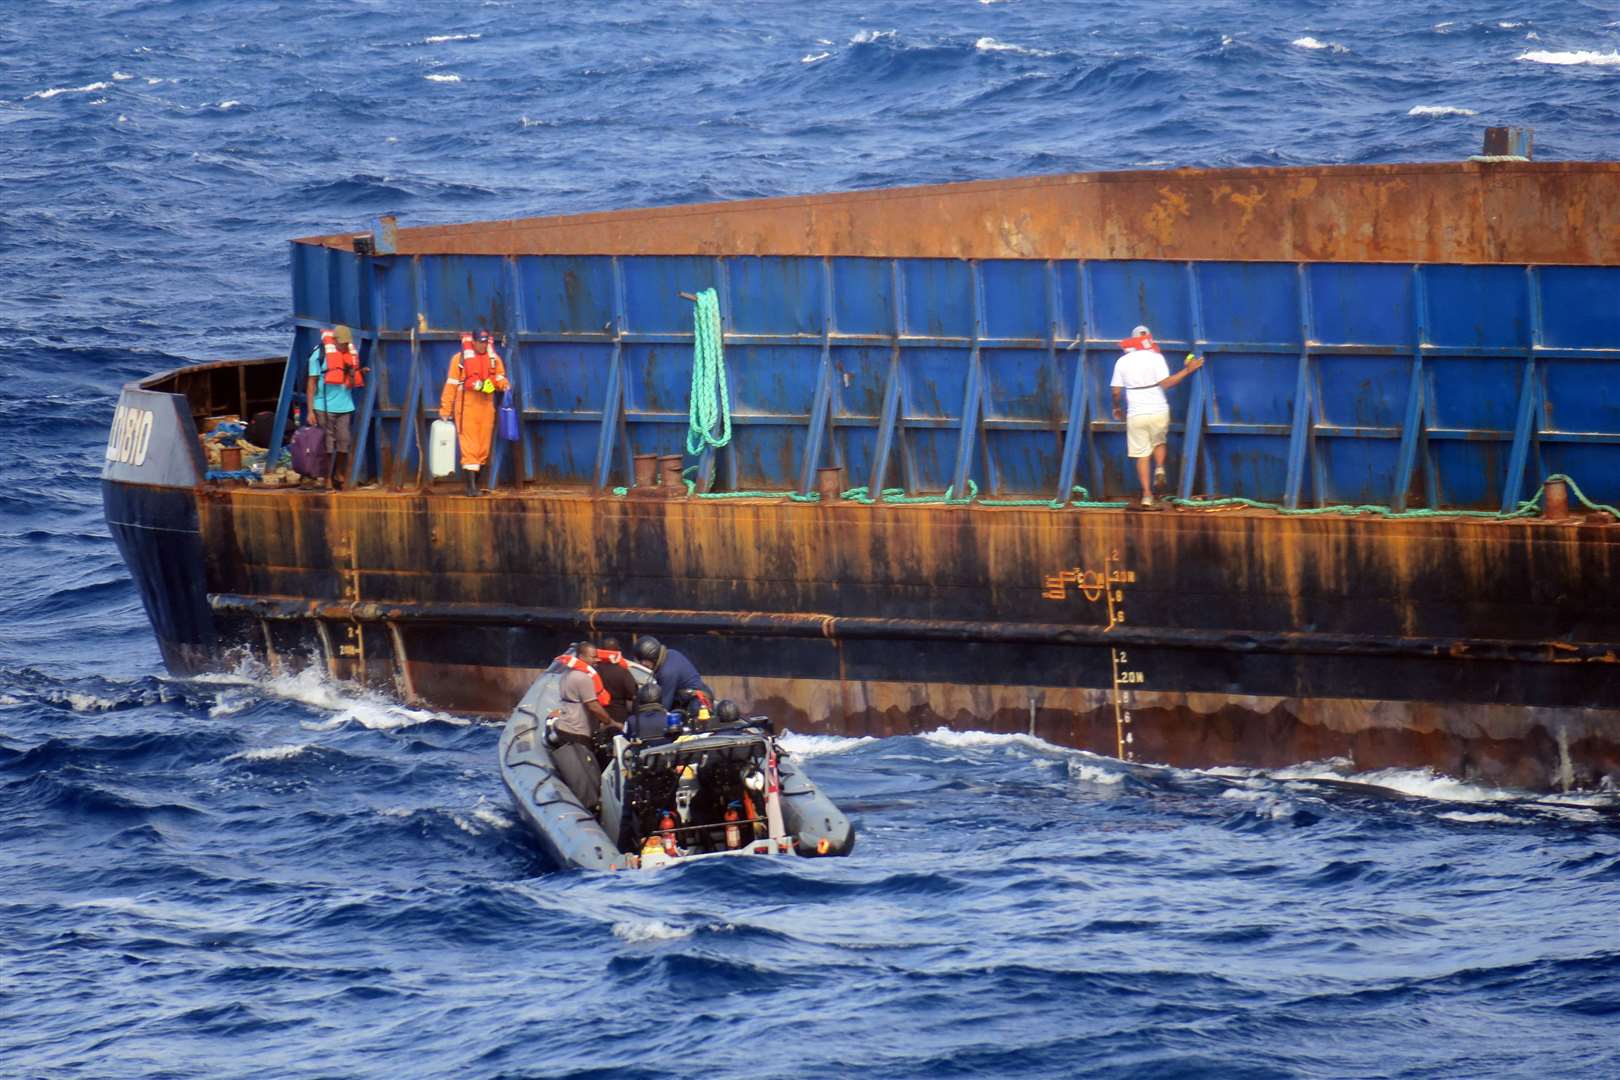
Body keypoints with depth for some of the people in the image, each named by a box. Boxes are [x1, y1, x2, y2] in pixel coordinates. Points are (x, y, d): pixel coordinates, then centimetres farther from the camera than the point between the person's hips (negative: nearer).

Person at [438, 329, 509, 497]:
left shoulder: (494, 358, 9)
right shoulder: (460, 358, -3)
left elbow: (499, 378, 15)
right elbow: (451, 385, -2)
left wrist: (505, 385, -11)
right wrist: (445, 410, -3)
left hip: (486, 407, 4)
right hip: (466, 407, -4)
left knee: (484, 447, 7)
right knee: (469, 447, -10)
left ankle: (476, 482, 19)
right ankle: (471, 486, -12)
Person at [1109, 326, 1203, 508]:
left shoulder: (1122, 362, 4)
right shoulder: (1155, 358, -5)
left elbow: (1116, 391, 5)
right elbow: (1165, 383, -14)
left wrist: (1116, 408, 23)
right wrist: (1187, 371, -8)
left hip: (1136, 413, 1)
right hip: (1159, 411, -1)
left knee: (1141, 455, 5)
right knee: (1159, 442, 24)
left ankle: (1147, 493, 0)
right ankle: (1159, 469, -3)